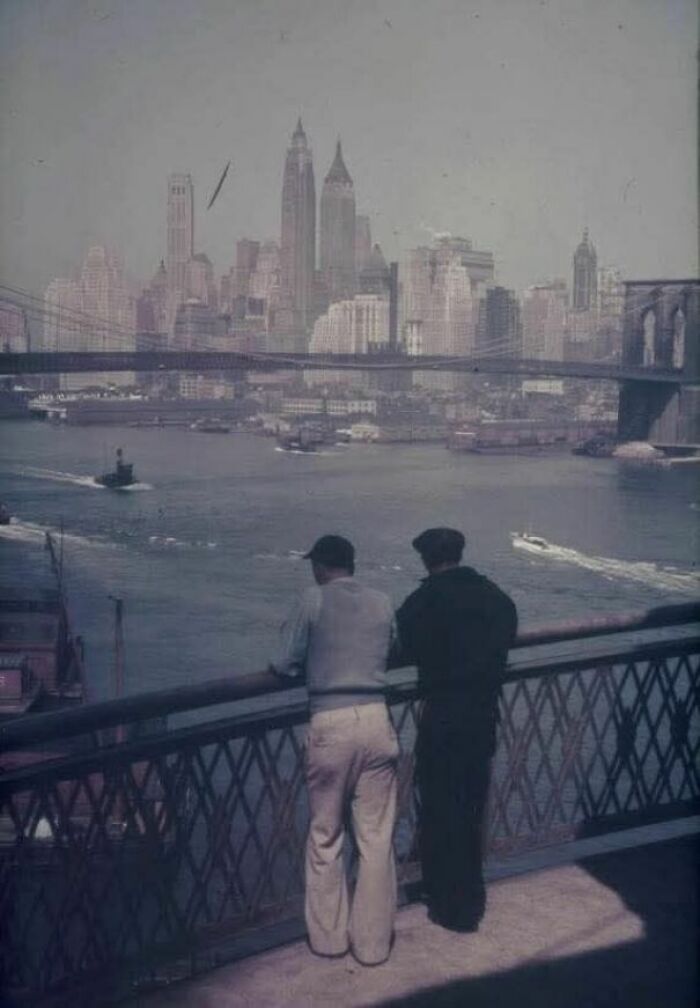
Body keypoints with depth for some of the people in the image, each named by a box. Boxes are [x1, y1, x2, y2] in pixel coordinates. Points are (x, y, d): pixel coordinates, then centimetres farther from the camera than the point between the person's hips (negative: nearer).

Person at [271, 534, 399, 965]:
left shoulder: (313, 601, -2)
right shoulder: (383, 602, 8)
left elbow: (286, 666, 1)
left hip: (331, 724, -2)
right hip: (376, 720, 3)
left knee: (326, 837, 13)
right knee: (377, 838, 9)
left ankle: (329, 937, 24)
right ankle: (372, 942, 17)